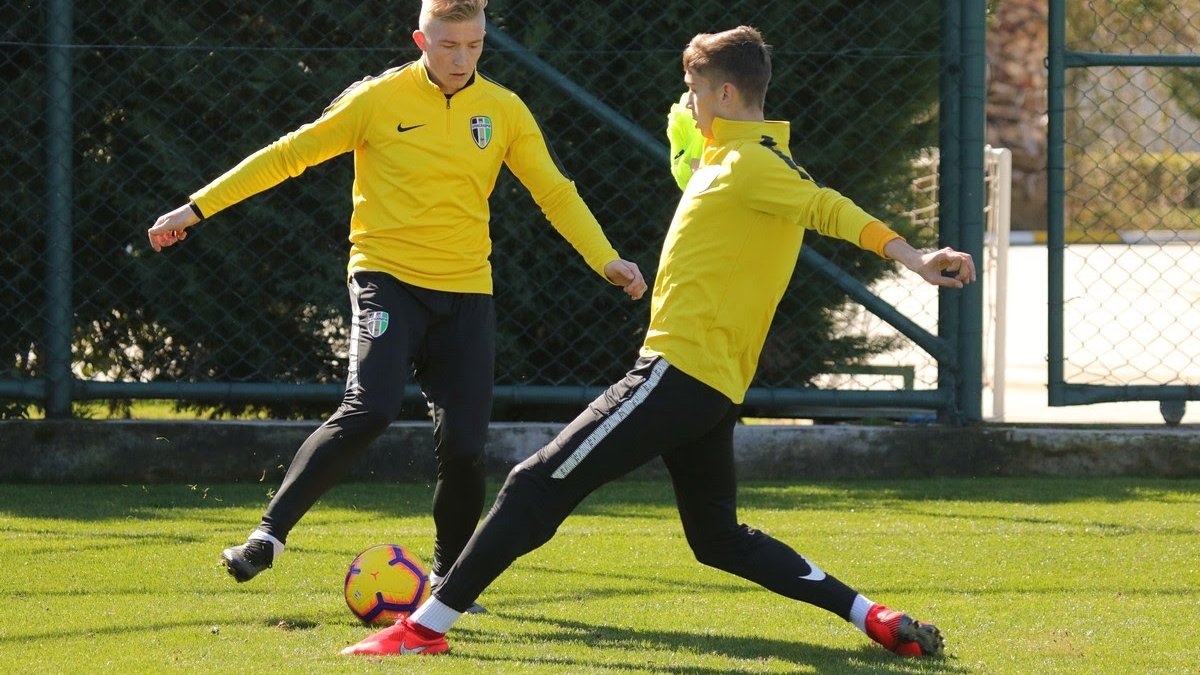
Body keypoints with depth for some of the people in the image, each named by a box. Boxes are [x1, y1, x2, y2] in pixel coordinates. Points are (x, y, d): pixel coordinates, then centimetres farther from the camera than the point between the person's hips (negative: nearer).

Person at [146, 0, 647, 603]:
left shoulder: (504, 111, 5)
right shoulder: (378, 100, -4)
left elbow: (554, 191, 8)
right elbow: (288, 156, -1)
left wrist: (606, 260, -7)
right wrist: (197, 208, -2)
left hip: (466, 291, 3)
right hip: (388, 278, -3)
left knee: (464, 444, -4)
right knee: (370, 410, -25)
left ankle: (448, 575, 20)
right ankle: (269, 534, -17)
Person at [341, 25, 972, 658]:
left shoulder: (750, 164, -12)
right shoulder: (733, 160, 17)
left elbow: (826, 207, -26)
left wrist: (911, 257, -37)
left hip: (678, 369, -11)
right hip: (718, 385, 11)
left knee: (538, 485, -9)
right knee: (719, 538, 21)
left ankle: (424, 628, -11)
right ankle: (877, 619, 11)